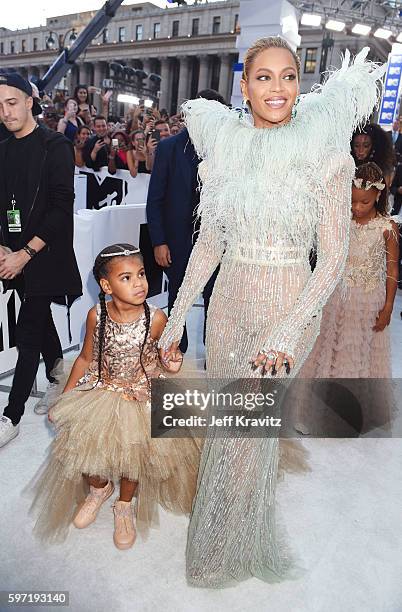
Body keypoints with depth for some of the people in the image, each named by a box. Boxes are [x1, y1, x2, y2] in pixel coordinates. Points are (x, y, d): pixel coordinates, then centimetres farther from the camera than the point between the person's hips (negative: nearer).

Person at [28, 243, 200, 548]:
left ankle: (124, 506, 39)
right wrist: (64, 397, 3)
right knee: (82, 448, 1)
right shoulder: (96, 315, -14)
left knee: (134, 456, 5)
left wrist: (170, 364, -24)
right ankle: (99, 488, 39)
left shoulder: (156, 318, -18)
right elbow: (86, 358, 0)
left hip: (141, 396, -1)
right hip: (99, 392, 2)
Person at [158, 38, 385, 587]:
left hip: (290, 308, -4)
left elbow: (333, 256, -9)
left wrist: (286, 332, -19)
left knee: (244, 433, 1)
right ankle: (237, 535, 45)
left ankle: (229, 555, 32)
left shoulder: (325, 153, -8)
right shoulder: (224, 147, 5)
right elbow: (209, 242, 7)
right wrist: (176, 318, 4)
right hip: (228, 303, 4)